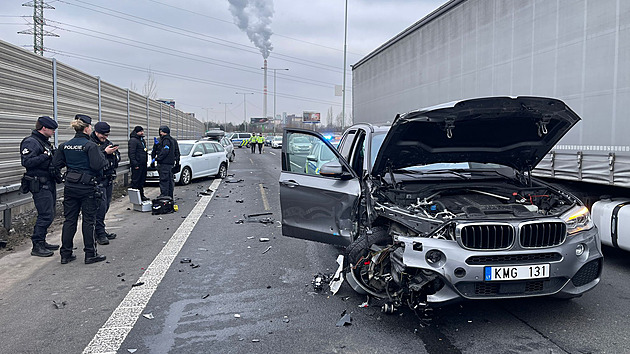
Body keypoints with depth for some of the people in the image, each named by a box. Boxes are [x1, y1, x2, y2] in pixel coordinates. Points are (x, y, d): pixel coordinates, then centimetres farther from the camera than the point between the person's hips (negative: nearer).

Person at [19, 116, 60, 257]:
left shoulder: (45, 142, 18)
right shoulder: (30, 142, -12)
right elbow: (26, 162, -23)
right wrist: (46, 155, -22)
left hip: (49, 184, 10)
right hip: (39, 185, -10)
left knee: (49, 214, 14)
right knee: (46, 215, -11)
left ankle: (42, 242, 24)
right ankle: (37, 247, -3)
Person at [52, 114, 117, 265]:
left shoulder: (65, 145, 6)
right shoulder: (90, 145, -13)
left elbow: (56, 164, 8)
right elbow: (97, 165, -20)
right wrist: (104, 154, -5)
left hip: (70, 186, 6)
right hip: (87, 187, -6)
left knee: (69, 219, 12)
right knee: (88, 220, 2)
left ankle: (65, 254, 17)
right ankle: (90, 254, 9)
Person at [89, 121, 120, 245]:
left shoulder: (108, 143, 16)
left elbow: (117, 160, 17)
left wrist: (115, 151, -3)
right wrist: (104, 151, -25)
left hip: (109, 179, 8)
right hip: (97, 179, -7)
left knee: (106, 205, 11)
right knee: (101, 205, -12)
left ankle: (101, 230, 21)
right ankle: (99, 233, -6)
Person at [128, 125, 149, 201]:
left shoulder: (142, 140, 19)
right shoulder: (133, 140, -11)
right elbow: (131, 153, -18)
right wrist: (135, 164, -22)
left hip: (143, 164, 9)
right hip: (137, 165, -9)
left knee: (142, 180, 15)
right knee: (135, 181, -5)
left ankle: (141, 195, 24)